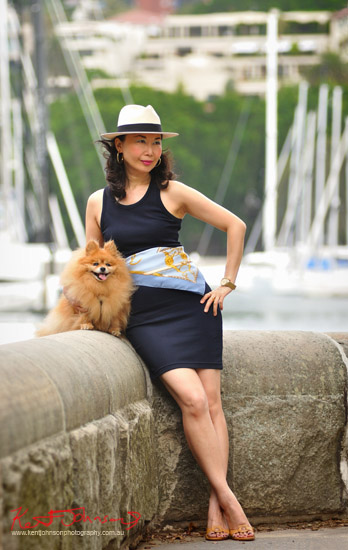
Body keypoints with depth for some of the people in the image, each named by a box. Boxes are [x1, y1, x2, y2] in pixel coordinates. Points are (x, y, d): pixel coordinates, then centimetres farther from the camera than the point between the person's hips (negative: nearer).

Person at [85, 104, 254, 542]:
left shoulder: (172, 193, 3)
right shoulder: (99, 203, 8)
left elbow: (235, 226, 8)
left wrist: (227, 283, 5)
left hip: (192, 305, 1)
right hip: (143, 317, 0)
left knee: (211, 402, -7)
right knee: (193, 399, -18)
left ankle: (215, 506, -4)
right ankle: (227, 497, -12)